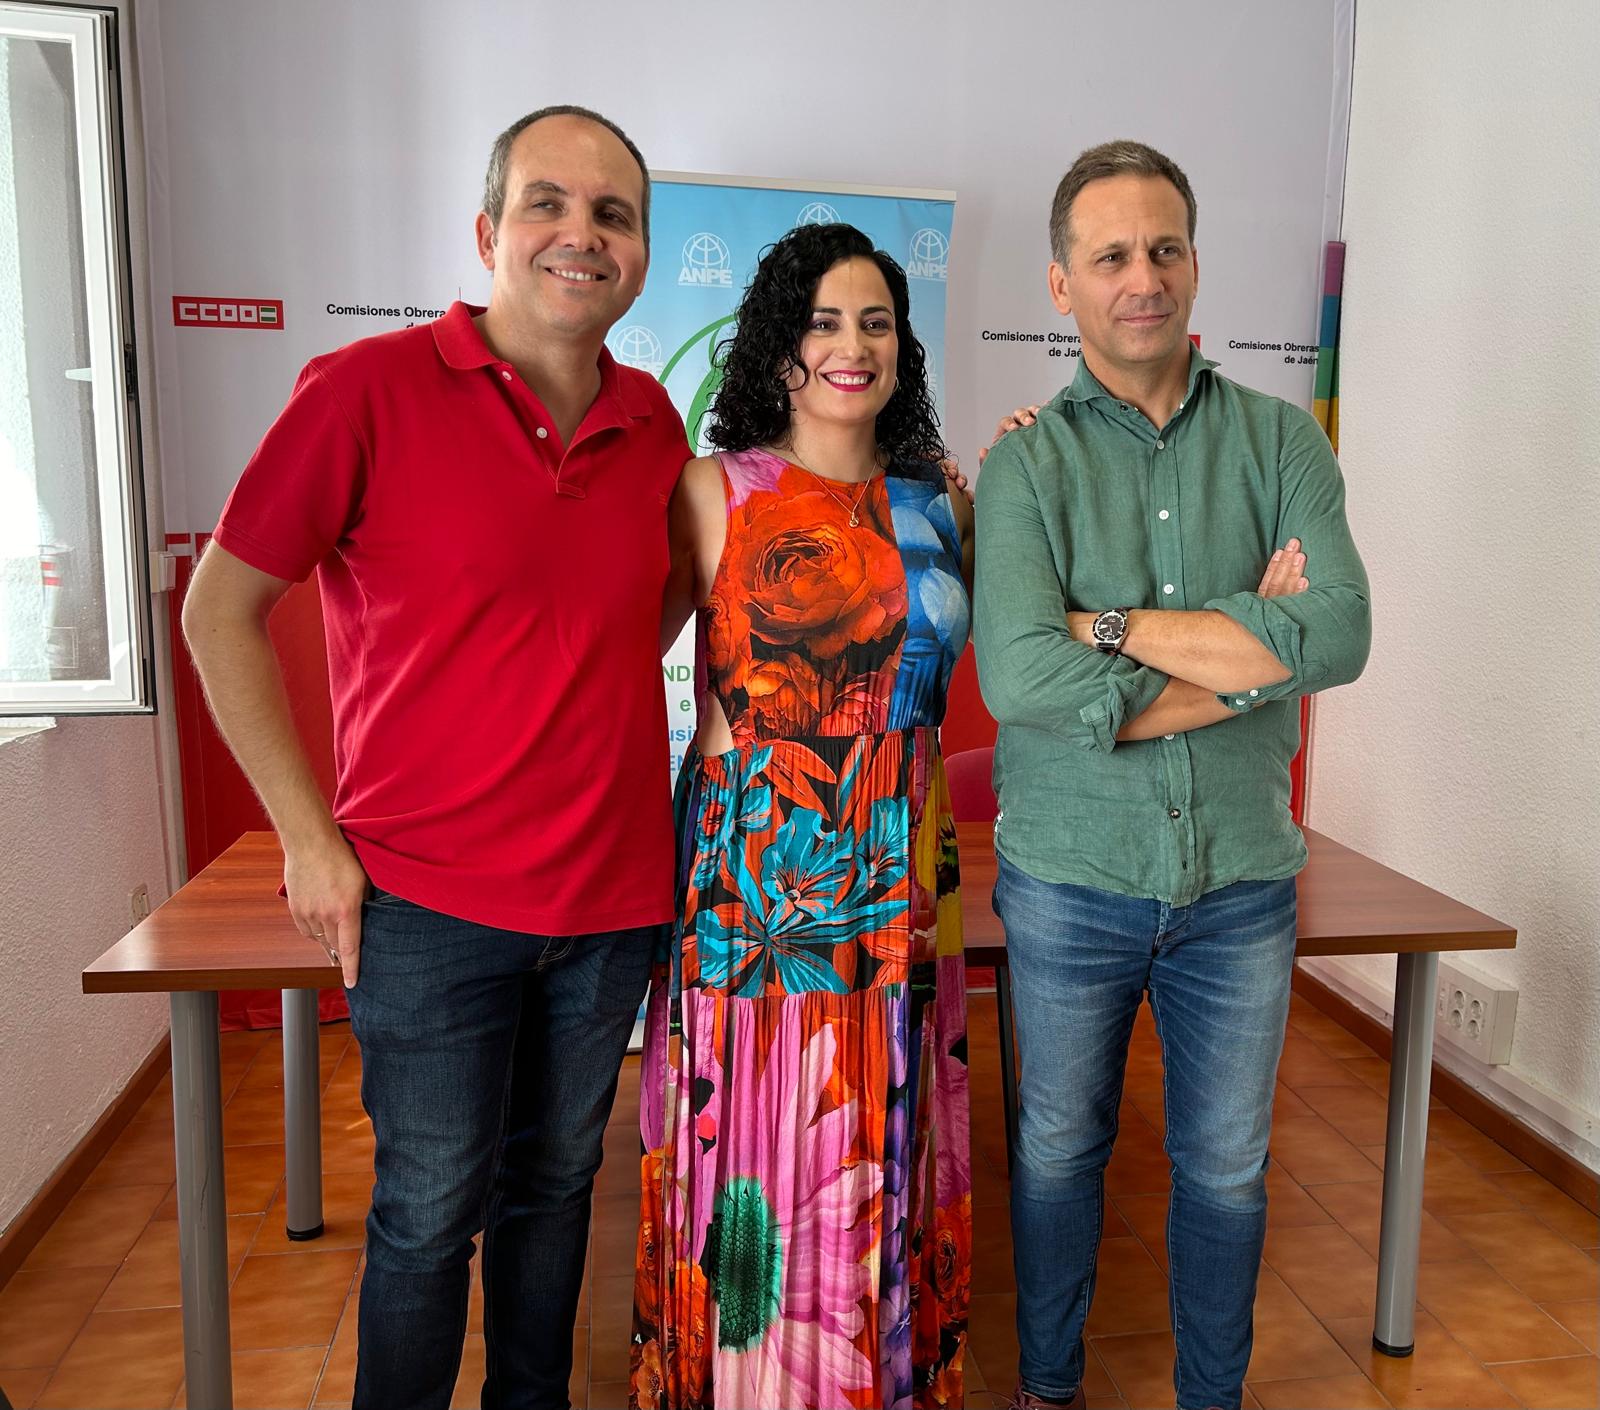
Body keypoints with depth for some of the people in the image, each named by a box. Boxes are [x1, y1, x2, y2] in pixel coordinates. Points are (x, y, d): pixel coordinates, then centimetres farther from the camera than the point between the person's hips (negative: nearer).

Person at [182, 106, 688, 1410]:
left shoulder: (652, 422, 3)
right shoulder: (368, 390, -11)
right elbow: (220, 612, -5)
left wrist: (586, 704, 8)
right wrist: (309, 835, -7)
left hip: (615, 894, 5)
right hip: (429, 900, -4)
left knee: (554, 1185, 20)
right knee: (430, 1216, 10)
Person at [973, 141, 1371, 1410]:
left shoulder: (1281, 440, 0)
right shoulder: (1027, 460, -6)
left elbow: (1340, 634, -17)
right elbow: (1019, 677, -22)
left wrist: (1118, 624, -18)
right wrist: (1246, 657, -17)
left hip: (1240, 879, 2)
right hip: (1070, 878, -1)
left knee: (1226, 1165, 18)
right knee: (1058, 1151, 17)